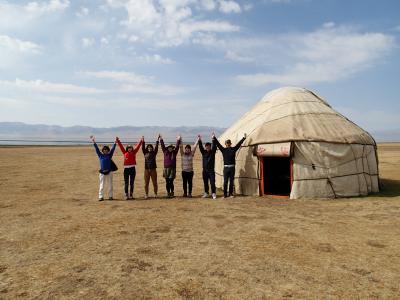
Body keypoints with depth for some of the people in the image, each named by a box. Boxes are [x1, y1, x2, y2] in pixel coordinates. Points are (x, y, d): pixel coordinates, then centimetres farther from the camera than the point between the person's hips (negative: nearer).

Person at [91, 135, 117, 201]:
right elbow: (97, 148, 2)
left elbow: (113, 148, 0)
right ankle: (101, 196, 7)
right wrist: (94, 142, -3)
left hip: (109, 171, 0)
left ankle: (110, 196, 13)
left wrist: (115, 142, -7)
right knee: (101, 185, 2)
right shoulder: (100, 155, 6)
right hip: (102, 172, 0)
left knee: (110, 185, 5)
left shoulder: (110, 155, 5)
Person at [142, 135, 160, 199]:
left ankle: (155, 194, 14)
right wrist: (143, 141, -11)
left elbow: (156, 147, -3)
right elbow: (143, 148, -1)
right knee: (146, 183, 5)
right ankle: (146, 194, 14)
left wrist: (158, 139, -9)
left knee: (154, 183, 4)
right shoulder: (145, 153, 7)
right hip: (146, 169, 1)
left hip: (153, 169, -1)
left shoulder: (154, 153, 5)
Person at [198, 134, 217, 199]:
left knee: (212, 183, -5)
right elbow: (200, 147, -6)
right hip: (205, 170, 3)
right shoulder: (204, 152, 6)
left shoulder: (212, 152, 0)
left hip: (211, 170, -3)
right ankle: (206, 193, 20)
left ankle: (214, 194, 1)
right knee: (205, 183, 10)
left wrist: (213, 139, -27)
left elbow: (214, 146, -15)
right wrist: (199, 140, -20)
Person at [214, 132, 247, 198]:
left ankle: (231, 193, 18)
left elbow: (239, 144, 7)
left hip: (232, 167, 1)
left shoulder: (233, 149, 6)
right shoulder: (223, 150, 4)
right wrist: (214, 138, -11)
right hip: (226, 167, -1)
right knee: (225, 181, 1)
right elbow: (218, 144, -3)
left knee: (231, 181, 8)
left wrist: (244, 138, 7)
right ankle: (225, 194, 9)